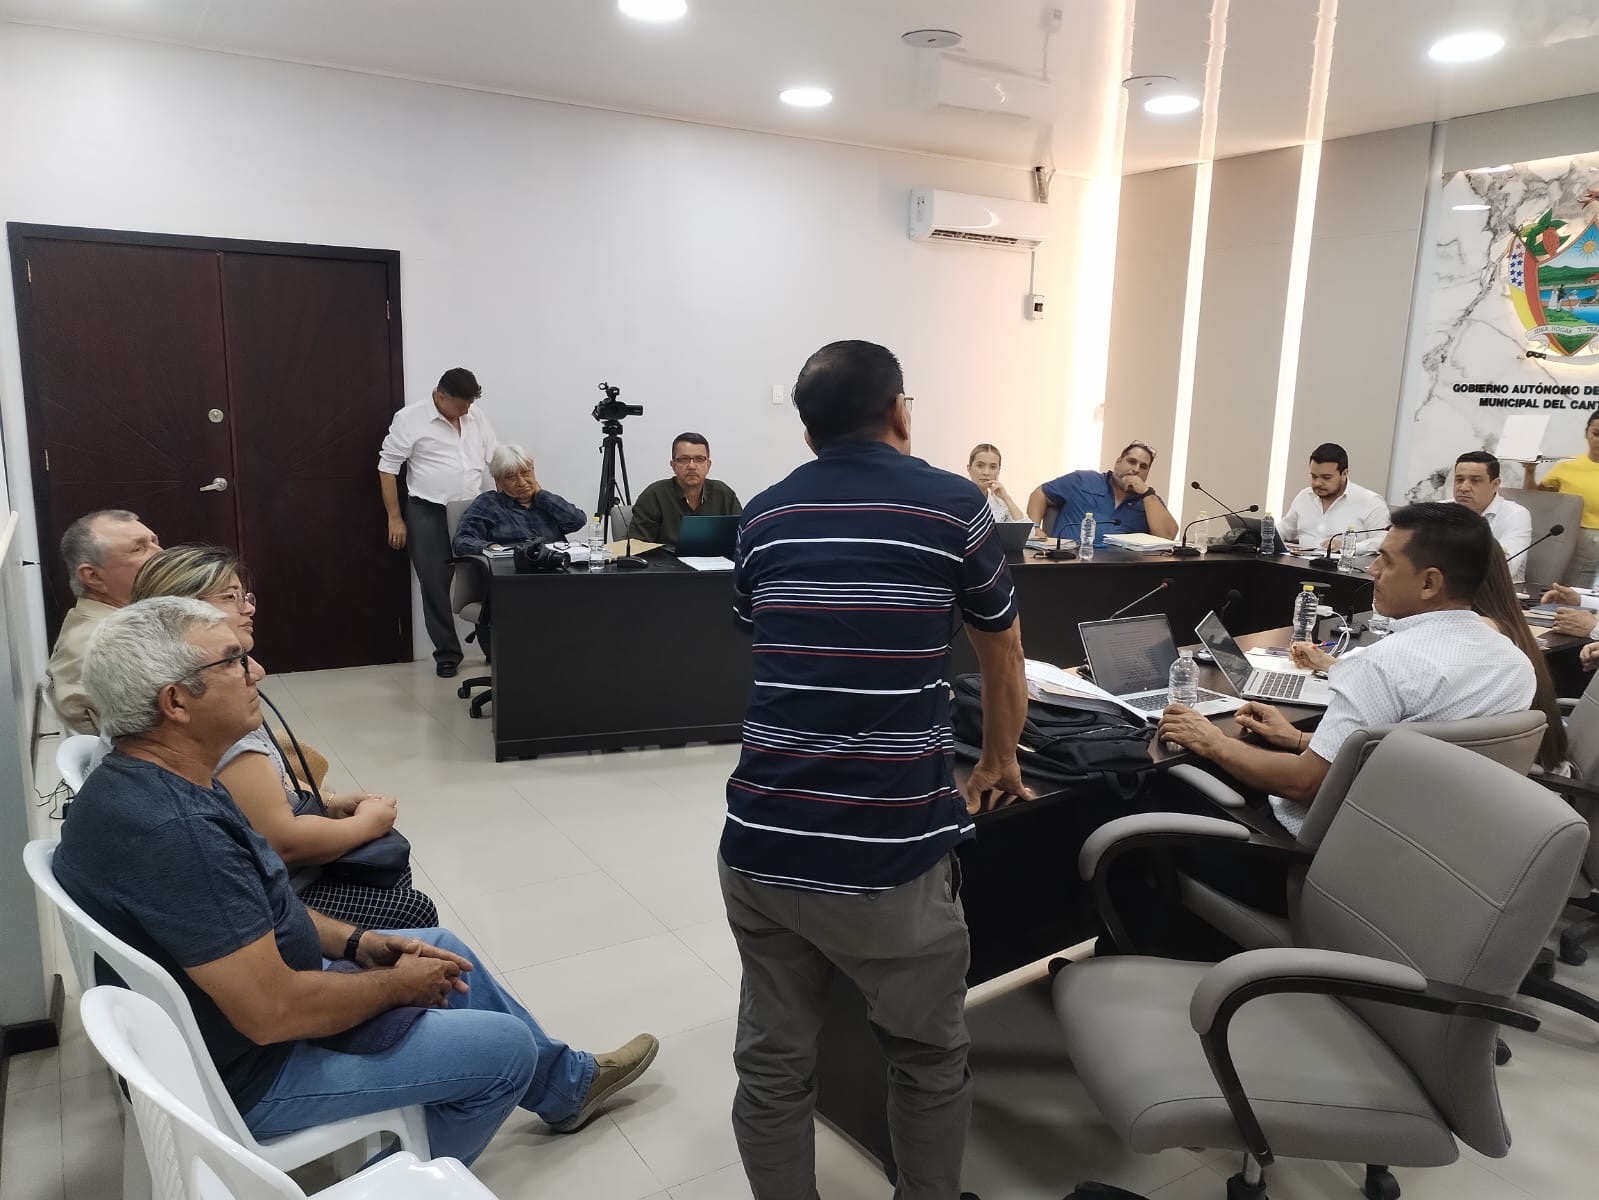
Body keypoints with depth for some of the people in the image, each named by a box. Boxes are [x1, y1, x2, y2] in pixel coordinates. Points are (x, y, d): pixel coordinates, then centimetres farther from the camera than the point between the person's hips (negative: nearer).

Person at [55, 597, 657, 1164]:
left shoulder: (143, 781, -3)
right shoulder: (172, 830, -35)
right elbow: (273, 1012, -32)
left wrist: (357, 941, 2)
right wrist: (399, 985, -15)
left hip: (250, 978, 10)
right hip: (247, 1071, -9)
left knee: (441, 949, 19)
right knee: (503, 1048, -2)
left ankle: (565, 1084, 36)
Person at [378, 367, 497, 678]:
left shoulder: (476, 417, 6)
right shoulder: (410, 418, -8)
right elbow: (388, 468, -6)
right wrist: (395, 518, -9)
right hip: (428, 515, -3)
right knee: (436, 587, 2)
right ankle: (447, 653, 12)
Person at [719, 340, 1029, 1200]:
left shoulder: (762, 517, 12)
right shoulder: (955, 506, 2)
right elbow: (1003, 662, 15)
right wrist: (998, 764, 35)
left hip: (761, 843, 3)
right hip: (891, 851, -3)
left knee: (773, 1064, 17)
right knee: (929, 1059, 20)